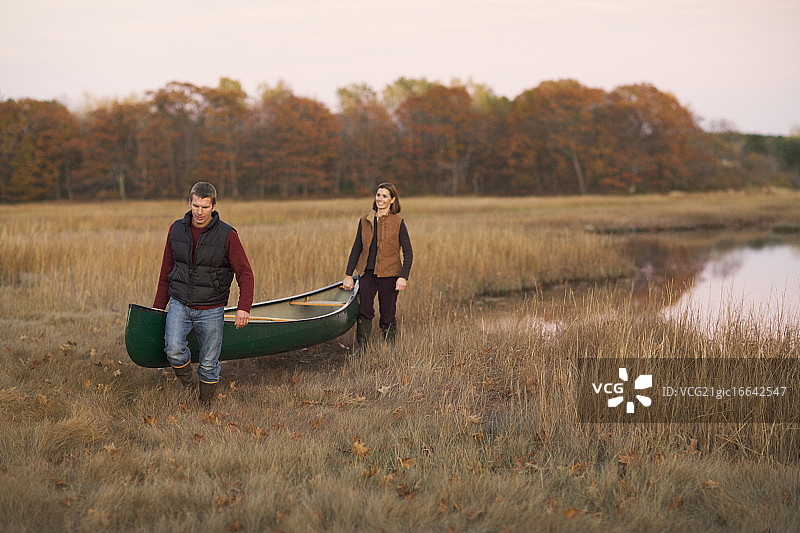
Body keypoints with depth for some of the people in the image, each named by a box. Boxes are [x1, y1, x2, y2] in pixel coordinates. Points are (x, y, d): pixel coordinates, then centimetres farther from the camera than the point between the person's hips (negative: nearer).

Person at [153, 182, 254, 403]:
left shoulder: (227, 235, -8)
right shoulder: (177, 230, 3)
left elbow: (245, 273, -8)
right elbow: (166, 272, 13)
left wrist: (244, 307, -21)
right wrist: (158, 306, 15)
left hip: (211, 310, -2)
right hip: (179, 304, 2)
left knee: (209, 364, 4)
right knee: (173, 350, -21)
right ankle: (186, 380, 9)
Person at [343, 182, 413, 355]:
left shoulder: (398, 223, -2)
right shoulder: (365, 220, 8)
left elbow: (408, 253, -3)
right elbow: (356, 248, 13)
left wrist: (403, 277, -15)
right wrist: (348, 275, 9)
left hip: (389, 274, -2)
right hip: (367, 272, 2)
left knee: (388, 317, 2)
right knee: (364, 310, -14)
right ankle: (360, 349, -7)